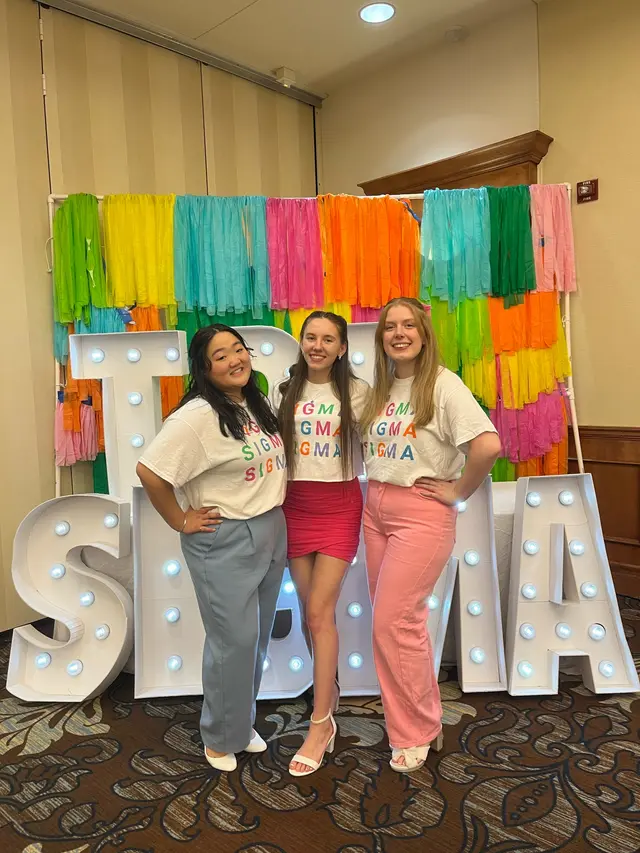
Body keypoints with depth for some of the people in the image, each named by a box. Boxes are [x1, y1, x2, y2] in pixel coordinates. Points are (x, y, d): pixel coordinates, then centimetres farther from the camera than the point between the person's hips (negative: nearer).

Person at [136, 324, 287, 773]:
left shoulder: (258, 404, 6)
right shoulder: (198, 416, -19)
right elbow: (149, 471, -24)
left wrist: (275, 513, 10)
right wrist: (180, 521, -15)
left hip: (272, 533, 8)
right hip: (225, 540, -7)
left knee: (258, 638, 17)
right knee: (235, 641, 0)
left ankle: (243, 722, 38)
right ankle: (221, 738, 25)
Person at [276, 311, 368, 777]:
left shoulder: (357, 392, -2)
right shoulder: (285, 391, 5)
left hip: (339, 507, -3)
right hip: (296, 507, 3)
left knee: (319, 611, -7)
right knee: (312, 610, 11)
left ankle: (320, 722, 7)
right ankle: (329, 690, 34)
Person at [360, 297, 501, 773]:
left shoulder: (443, 385, -12)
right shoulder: (381, 390, 9)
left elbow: (489, 445, -24)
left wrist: (458, 491, -14)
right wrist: (376, 491, 8)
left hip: (422, 513, -7)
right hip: (376, 509, 7)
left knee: (392, 622, -5)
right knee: (402, 620, 13)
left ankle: (414, 735, 16)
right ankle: (425, 721, 32)